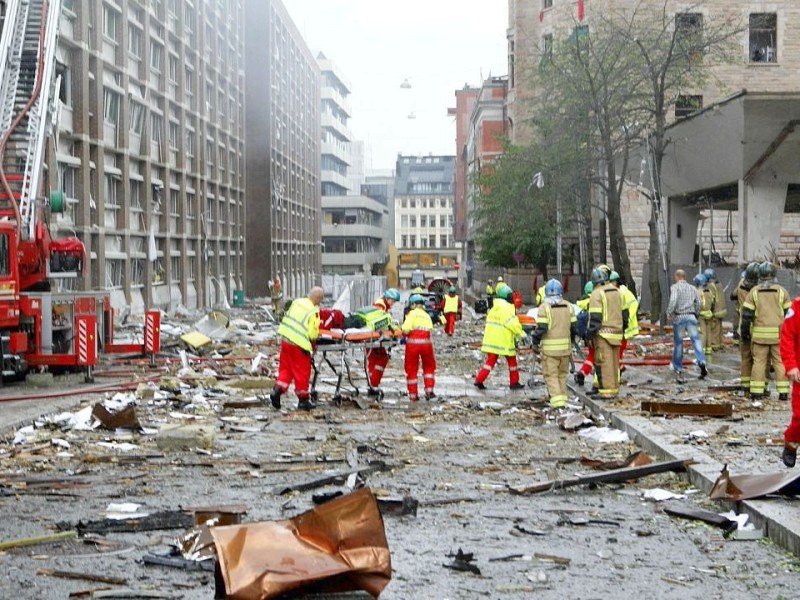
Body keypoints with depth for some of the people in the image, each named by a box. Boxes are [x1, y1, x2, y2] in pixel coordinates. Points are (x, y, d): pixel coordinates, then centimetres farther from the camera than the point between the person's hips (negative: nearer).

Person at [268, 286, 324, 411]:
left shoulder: (297, 302, 6)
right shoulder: (314, 312, -16)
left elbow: (286, 317, 17)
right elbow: (313, 334, -17)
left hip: (285, 339, 6)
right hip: (299, 345, -6)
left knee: (285, 368, 19)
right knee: (302, 372, 7)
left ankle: (277, 390, 5)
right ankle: (303, 399, 16)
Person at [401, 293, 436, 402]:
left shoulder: (412, 313, 3)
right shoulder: (427, 316, 20)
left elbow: (406, 328, -11)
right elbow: (430, 329, 8)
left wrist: (402, 329, 10)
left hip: (413, 341, -3)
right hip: (426, 342, 4)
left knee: (411, 368, 8)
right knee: (429, 366, 21)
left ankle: (413, 394, 11)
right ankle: (429, 390, 12)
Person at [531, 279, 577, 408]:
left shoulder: (544, 307, -9)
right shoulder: (568, 306, 5)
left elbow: (541, 327, -13)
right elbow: (574, 326, 8)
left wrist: (535, 343, -1)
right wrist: (570, 339, 24)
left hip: (549, 347, -4)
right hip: (565, 346, 4)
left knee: (551, 374, -1)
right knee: (562, 373, 17)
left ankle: (557, 399, -13)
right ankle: (563, 397, 19)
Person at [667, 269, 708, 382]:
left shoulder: (675, 287, -1)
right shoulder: (692, 288, 14)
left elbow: (673, 300, -17)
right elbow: (698, 303, 12)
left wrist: (669, 312, -8)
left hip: (679, 317, -3)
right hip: (691, 316, 3)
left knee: (678, 343, 5)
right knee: (696, 340, -4)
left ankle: (678, 369, 11)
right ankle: (702, 362, -24)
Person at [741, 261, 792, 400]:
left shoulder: (754, 292, 1)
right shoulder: (781, 291, 2)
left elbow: (746, 314, -2)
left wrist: (744, 332, 6)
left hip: (759, 334, 0)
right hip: (778, 334, 0)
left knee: (759, 361, 4)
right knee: (780, 362, 4)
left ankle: (757, 391, 1)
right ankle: (783, 392, 3)